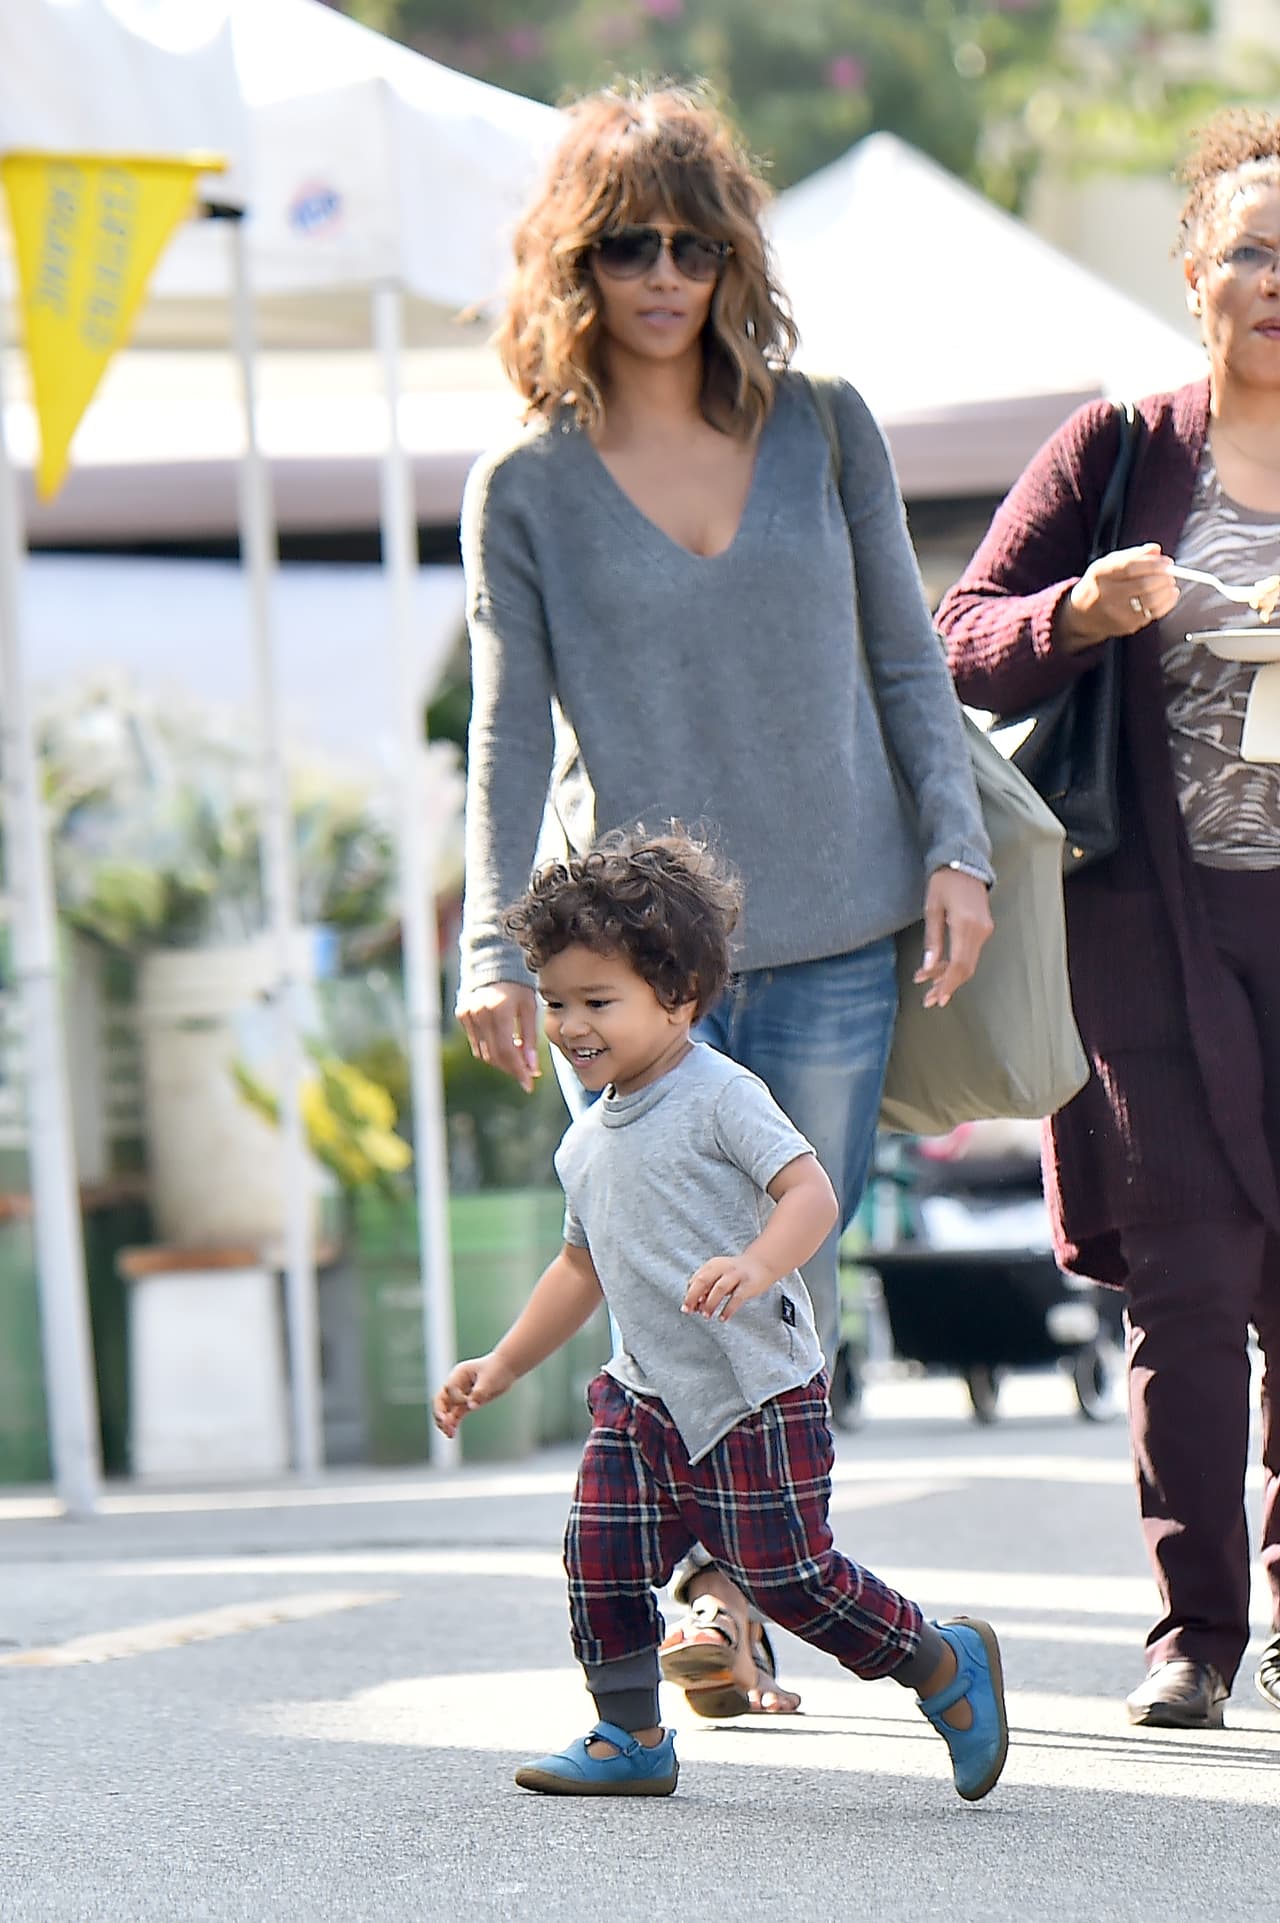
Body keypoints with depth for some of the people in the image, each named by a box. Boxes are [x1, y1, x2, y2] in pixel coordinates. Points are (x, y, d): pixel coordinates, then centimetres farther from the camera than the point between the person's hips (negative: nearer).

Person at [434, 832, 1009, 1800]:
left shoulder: (720, 1096, -11)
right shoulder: (586, 1144, 14)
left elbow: (809, 1190, -22)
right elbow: (584, 1266, 28)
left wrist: (756, 1265, -41)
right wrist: (503, 1365, 27)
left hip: (757, 1394, -7)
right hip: (646, 1395, 7)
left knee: (785, 1573, -8)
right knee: (601, 1548, -5)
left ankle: (947, 1665, 12)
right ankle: (630, 1736, 9)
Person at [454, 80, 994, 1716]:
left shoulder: (826, 432, 7)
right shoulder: (524, 487, 2)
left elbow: (906, 661, 12)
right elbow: (507, 732, -1)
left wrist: (953, 847, 1)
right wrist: (491, 949, -10)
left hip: (831, 940, 2)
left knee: (792, 1289, 2)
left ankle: (741, 1593, 17)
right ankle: (707, 1592, 8)